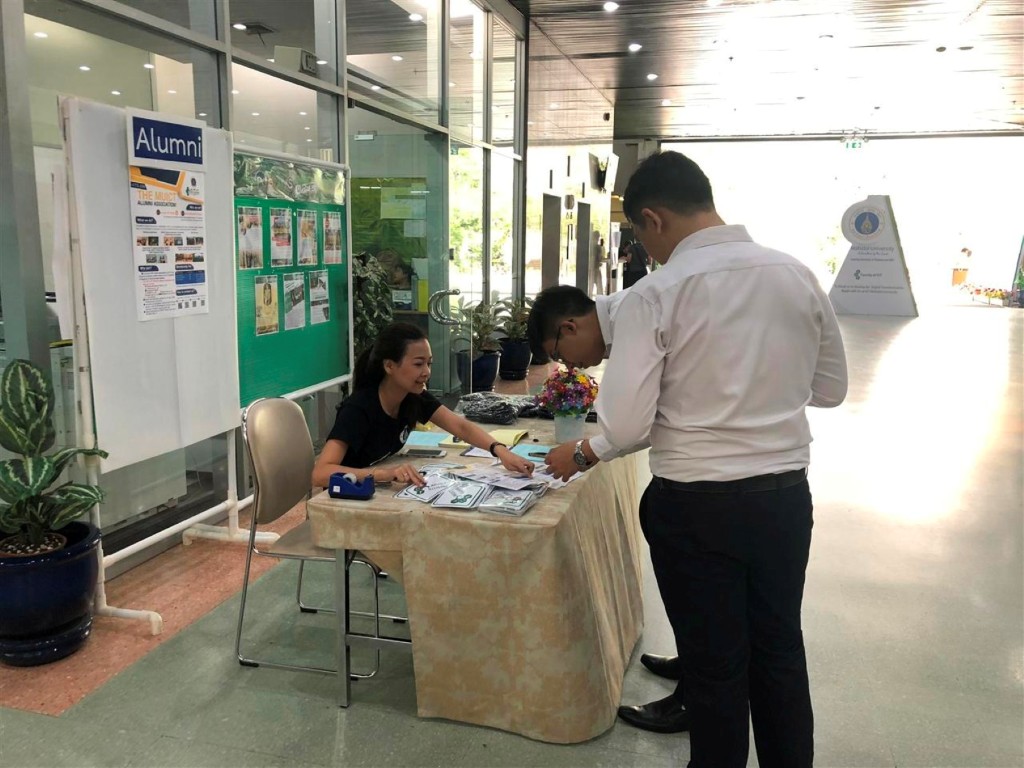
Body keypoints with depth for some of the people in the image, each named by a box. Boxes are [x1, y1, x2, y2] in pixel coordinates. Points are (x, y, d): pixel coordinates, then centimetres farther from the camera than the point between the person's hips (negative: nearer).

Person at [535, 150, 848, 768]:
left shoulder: (655, 294, -16)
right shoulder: (799, 276, -2)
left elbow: (626, 424, -18)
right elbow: (832, 388, 8)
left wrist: (578, 457, 1)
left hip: (696, 504, -4)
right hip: (786, 495, 5)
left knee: (715, 664, 14)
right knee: (781, 653, 23)